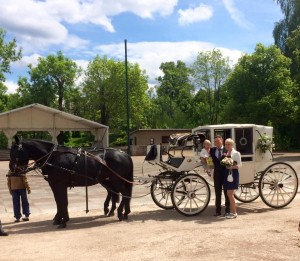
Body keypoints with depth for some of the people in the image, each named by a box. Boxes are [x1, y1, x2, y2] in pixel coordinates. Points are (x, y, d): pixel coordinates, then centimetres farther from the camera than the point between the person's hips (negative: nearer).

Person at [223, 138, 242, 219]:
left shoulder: (236, 153, -5)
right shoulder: (226, 153, 15)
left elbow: (240, 165, -10)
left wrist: (232, 167, -23)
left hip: (233, 173, -7)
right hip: (227, 173, 7)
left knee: (230, 194, -8)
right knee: (229, 194, 9)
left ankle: (234, 213, 0)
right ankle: (232, 211, 17)